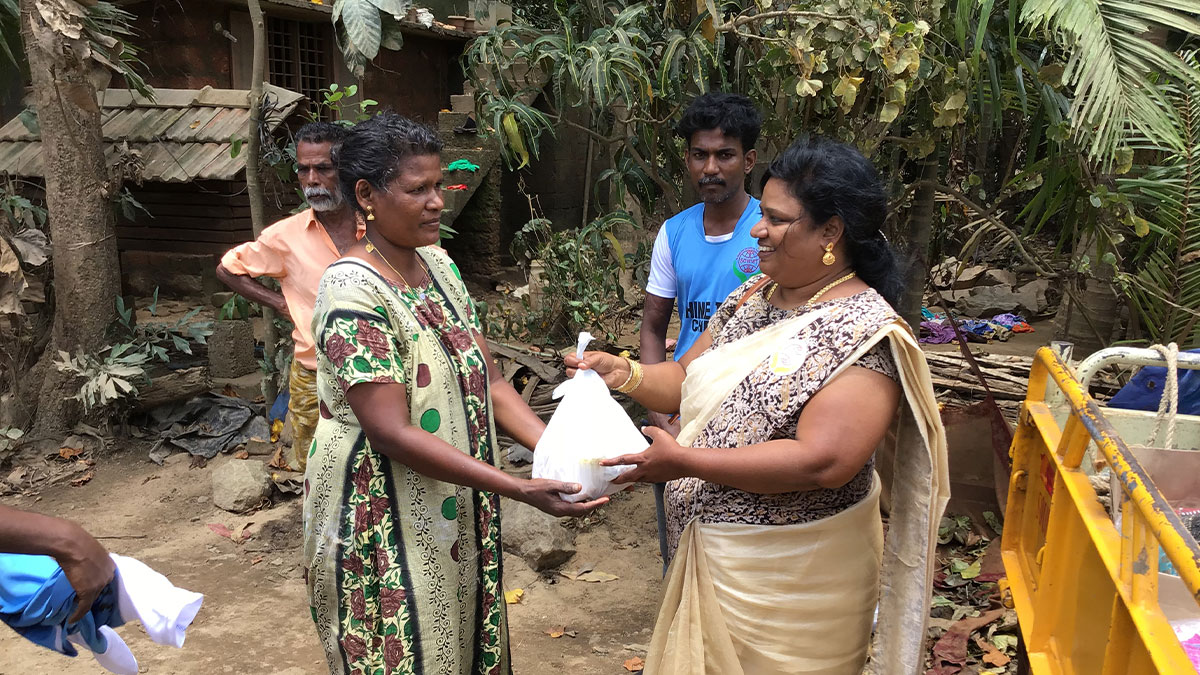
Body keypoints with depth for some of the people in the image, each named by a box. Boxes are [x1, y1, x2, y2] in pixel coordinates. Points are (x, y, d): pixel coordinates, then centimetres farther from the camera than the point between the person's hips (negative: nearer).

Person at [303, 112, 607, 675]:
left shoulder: (438, 264, 3)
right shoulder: (353, 290, -21)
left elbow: (487, 379, 2)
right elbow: (392, 432, -25)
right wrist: (521, 490, -28)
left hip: (454, 506, 7)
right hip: (382, 520, -7)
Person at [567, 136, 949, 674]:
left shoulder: (863, 331, -21)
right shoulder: (754, 297, 4)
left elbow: (822, 461, -30)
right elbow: (688, 381, 10)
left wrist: (684, 461, -27)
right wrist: (624, 373, -10)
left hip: (795, 574, -7)